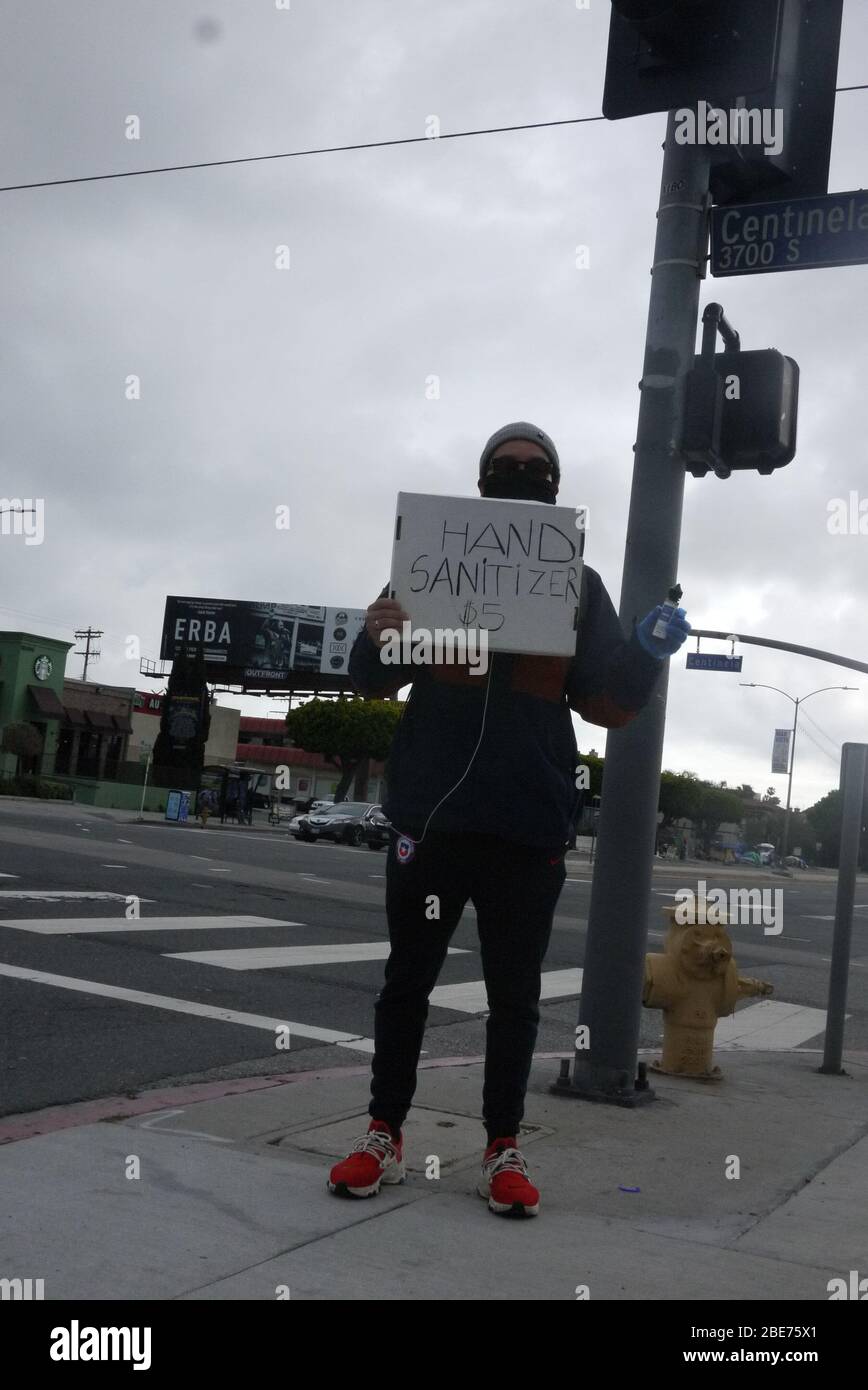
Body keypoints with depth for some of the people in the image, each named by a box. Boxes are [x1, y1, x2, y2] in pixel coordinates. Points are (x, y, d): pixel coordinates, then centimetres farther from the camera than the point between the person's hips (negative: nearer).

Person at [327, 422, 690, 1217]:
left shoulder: (579, 584, 9)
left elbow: (609, 704, 5)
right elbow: (374, 683, 6)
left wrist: (648, 655, -16)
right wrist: (378, 639, -18)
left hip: (530, 824, 0)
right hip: (432, 812, 0)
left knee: (514, 993, 8)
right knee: (409, 977, 7)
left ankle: (504, 1149, 18)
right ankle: (385, 1136, 18)